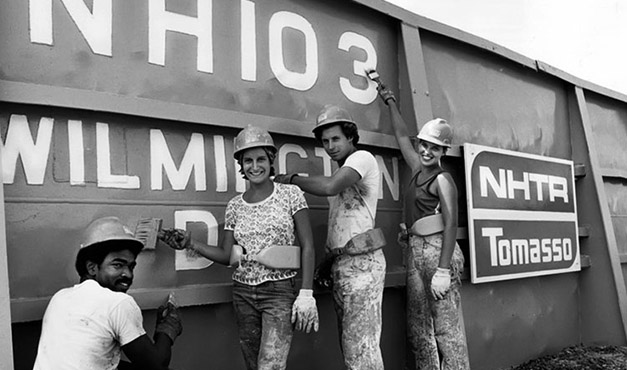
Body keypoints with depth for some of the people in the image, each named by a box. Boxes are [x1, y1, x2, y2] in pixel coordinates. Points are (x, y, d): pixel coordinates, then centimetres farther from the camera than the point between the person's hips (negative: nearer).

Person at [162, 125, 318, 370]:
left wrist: (306, 294, -12)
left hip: (279, 291, -4)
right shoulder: (234, 206, 7)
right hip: (243, 293, 4)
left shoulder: (291, 195, -3)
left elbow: (307, 246, -5)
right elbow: (227, 256, 9)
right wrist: (191, 244, -5)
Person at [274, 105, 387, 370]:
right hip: (340, 265, 9)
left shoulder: (362, 158, -5)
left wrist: (292, 178, -9)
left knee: (361, 346, -9)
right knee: (350, 344, 11)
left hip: (361, 262, -9)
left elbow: (329, 187, -24)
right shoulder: (343, 173, 22)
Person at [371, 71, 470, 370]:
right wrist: (387, 97, 27)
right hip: (415, 252, 8)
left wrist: (443, 270, -23)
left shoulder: (442, 179, -6)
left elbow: (451, 224, -14)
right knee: (419, 329, 7)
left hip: (437, 250, -8)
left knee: (446, 327, -8)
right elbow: (401, 136, 26)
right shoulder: (418, 170, 16)